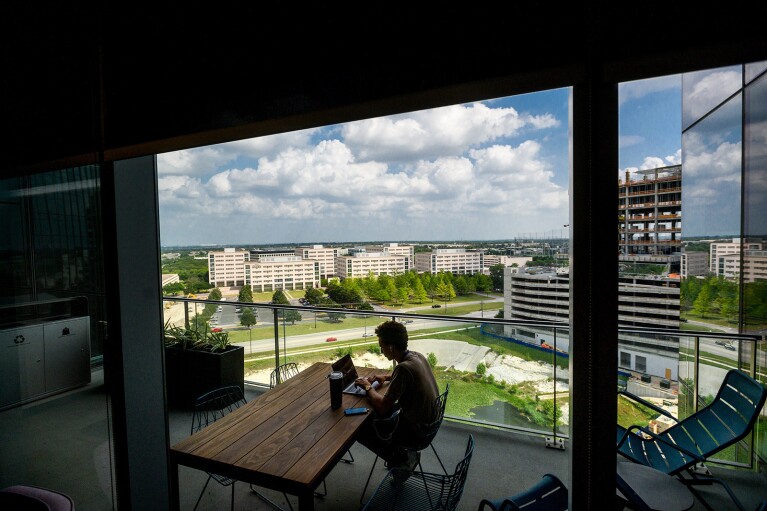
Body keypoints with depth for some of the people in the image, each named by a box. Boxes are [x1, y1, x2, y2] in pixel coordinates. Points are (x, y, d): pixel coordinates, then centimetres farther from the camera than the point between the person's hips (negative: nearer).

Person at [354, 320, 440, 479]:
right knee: (373, 417, 22)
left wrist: (368, 387, -10)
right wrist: (385, 377, 5)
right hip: (429, 422, 9)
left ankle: (400, 459, 7)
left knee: (360, 430, 0)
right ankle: (403, 452, 21)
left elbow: (383, 407, -27)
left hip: (416, 430, -9)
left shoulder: (404, 368, -30)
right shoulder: (416, 355, -4)